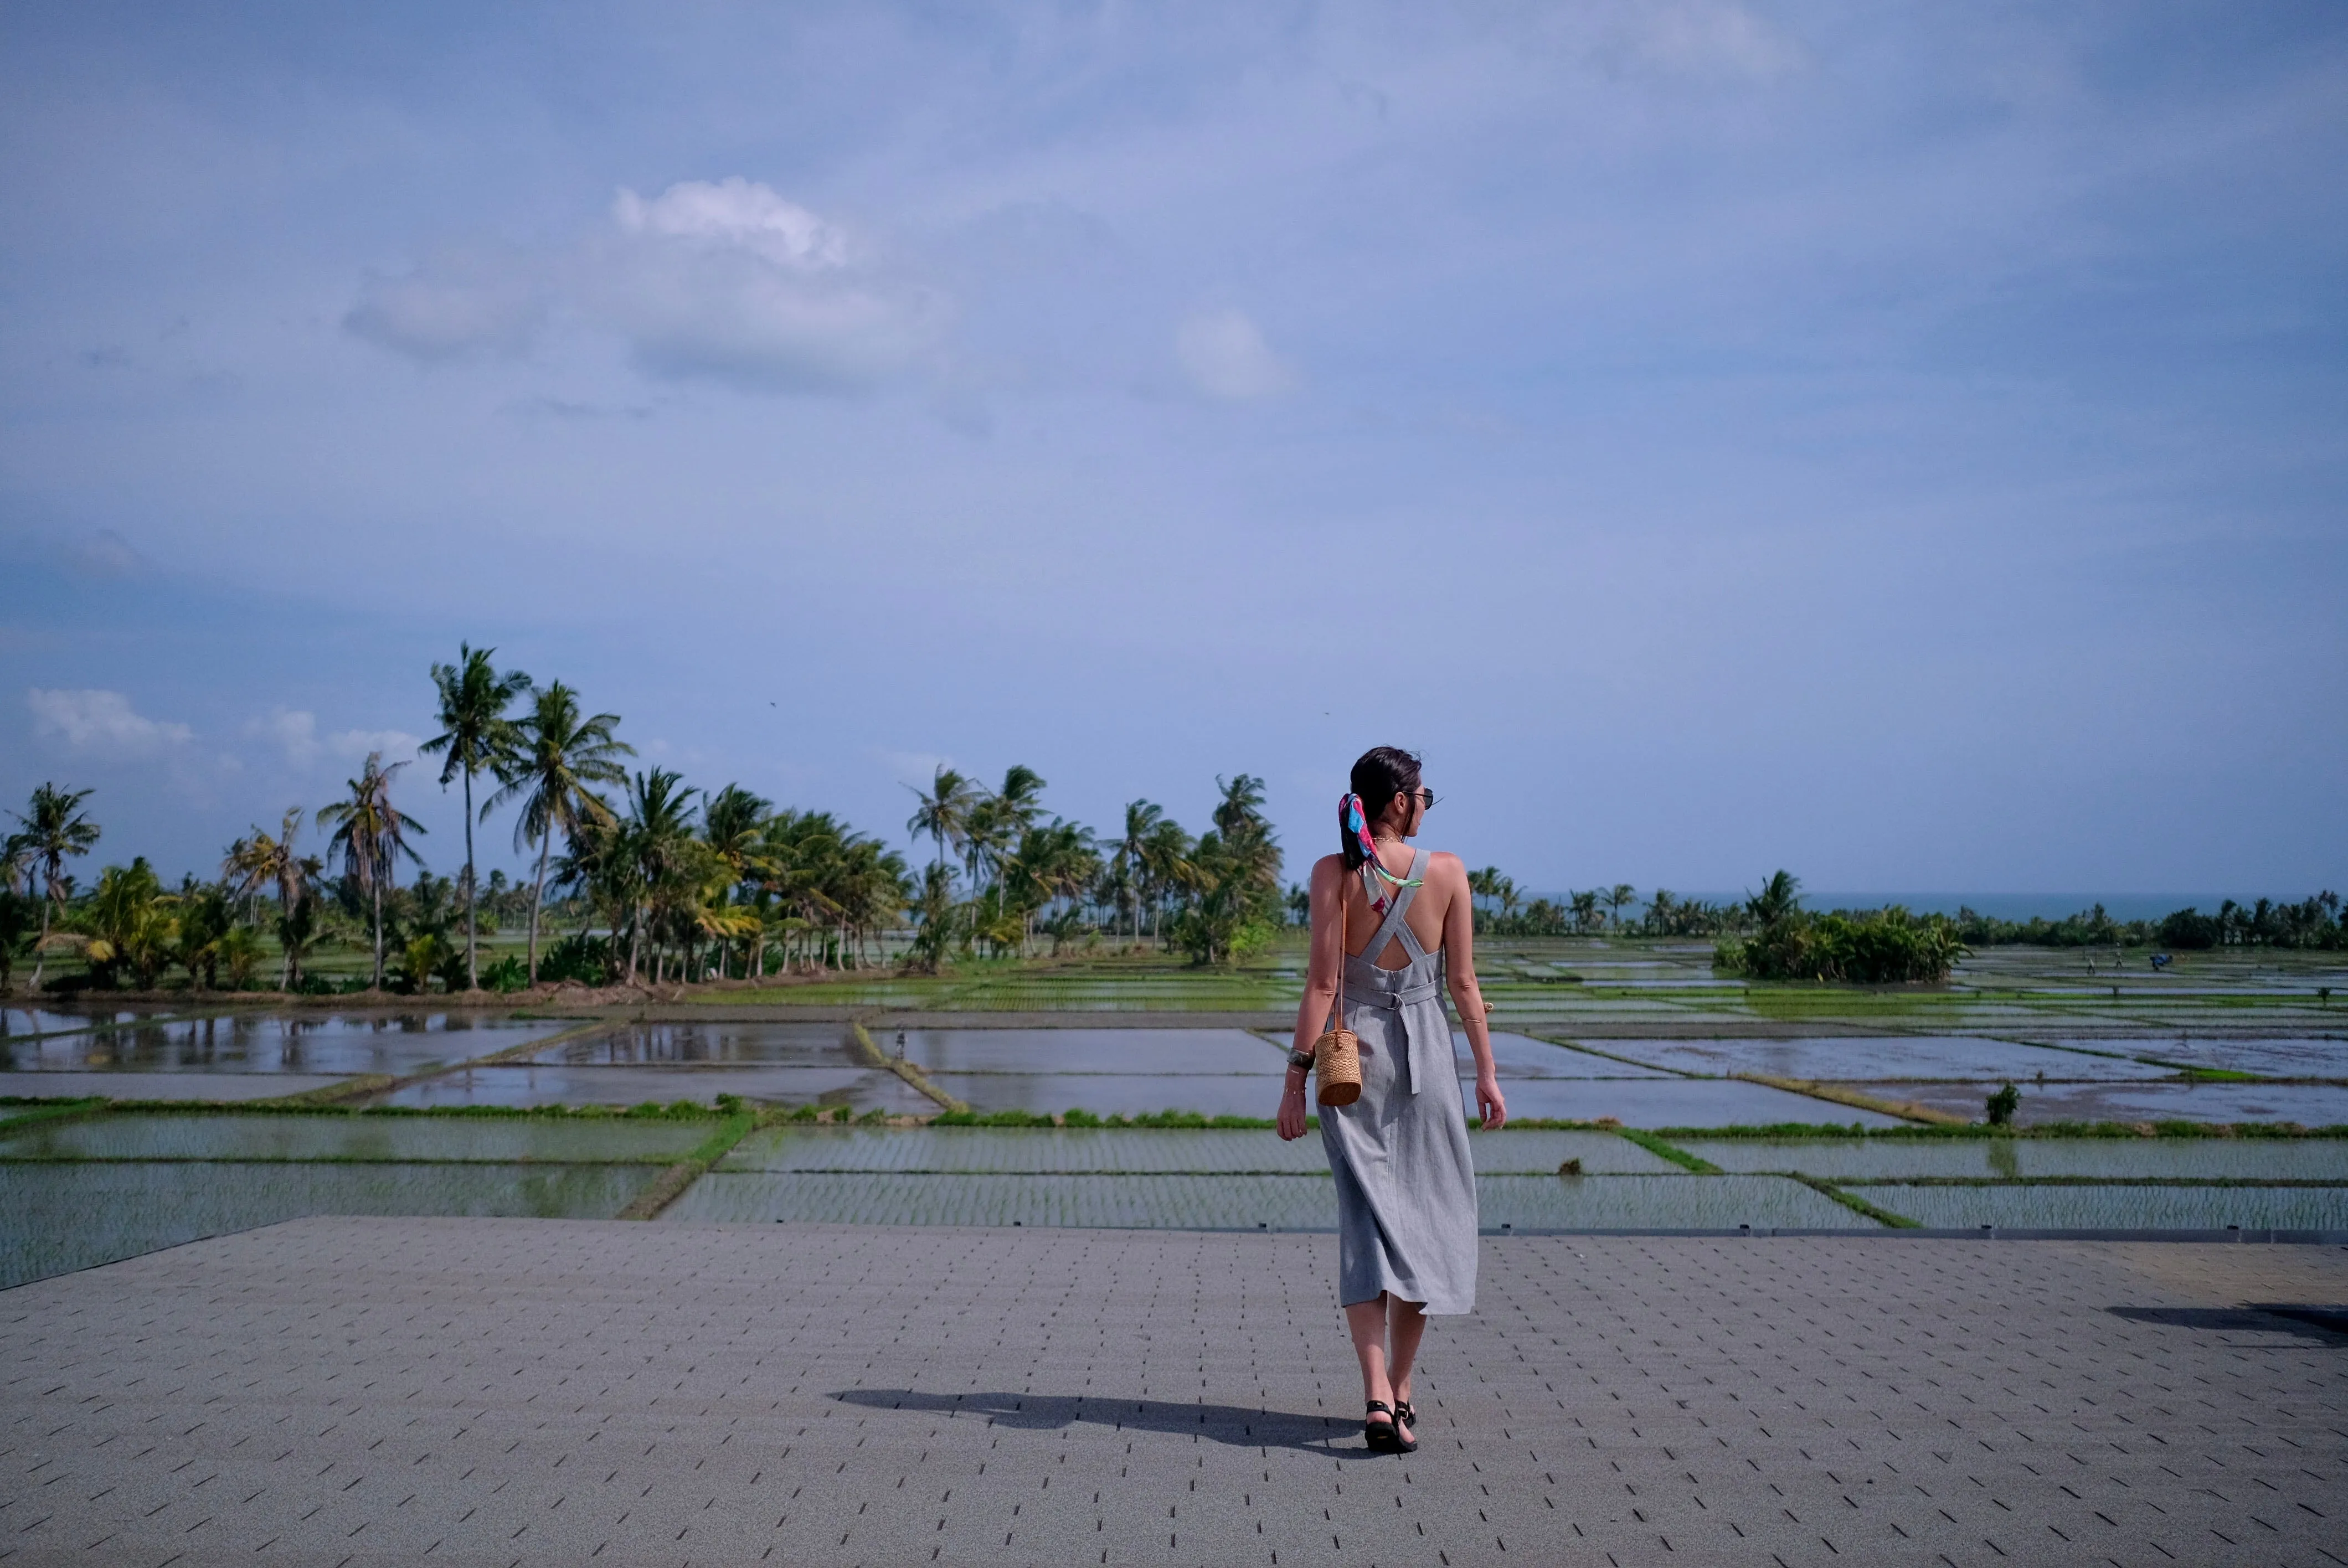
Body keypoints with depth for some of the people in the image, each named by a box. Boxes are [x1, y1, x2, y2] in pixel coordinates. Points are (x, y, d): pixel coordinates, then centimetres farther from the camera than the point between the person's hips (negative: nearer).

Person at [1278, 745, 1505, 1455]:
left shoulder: (1334, 874, -6)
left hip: (1355, 1051, 0)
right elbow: (1463, 982, -1)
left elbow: (1323, 984, -9)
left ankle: (1378, 1395, -12)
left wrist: (1296, 1076, -5)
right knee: (1426, 1216, 13)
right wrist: (1487, 1072, 8)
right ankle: (1400, 1392, 18)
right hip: (1426, 1052, 0)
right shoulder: (1447, 871, -4)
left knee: (1368, 1217, 2)